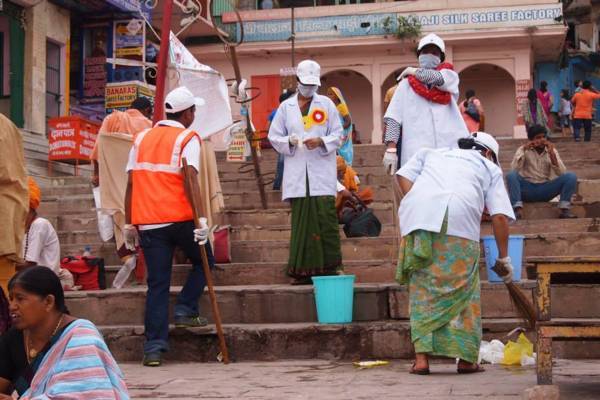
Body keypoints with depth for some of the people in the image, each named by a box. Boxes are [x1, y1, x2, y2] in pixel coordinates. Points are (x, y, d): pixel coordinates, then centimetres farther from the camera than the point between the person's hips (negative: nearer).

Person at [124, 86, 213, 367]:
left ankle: (154, 347, 1)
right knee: (203, 261, 22)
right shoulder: (188, 139, 0)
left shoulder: (142, 139, 15)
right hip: (180, 218, -4)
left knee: (157, 284, 6)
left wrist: (129, 225, 15)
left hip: (148, 222, 4)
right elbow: (190, 180, -15)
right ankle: (185, 309, 9)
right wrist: (201, 219, -19)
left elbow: (131, 184, 11)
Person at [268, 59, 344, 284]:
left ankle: (329, 266, -1)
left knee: (325, 217, -9)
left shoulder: (326, 104, 10)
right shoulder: (286, 107, 12)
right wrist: (290, 141, -8)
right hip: (297, 173, 1)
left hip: (322, 171, -1)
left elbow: (338, 135, 8)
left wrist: (321, 142, -11)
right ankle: (303, 269, 3)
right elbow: (274, 136, 12)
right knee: (301, 219, -1)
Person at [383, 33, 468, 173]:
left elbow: (436, 78, -7)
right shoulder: (406, 84, 14)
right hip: (418, 156, -1)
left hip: (452, 150, 1)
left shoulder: (450, 76, 17)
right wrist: (391, 148, -9)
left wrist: (414, 71, 12)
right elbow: (393, 118, 4)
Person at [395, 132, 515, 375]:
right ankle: (466, 358, 9)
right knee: (463, 288, 8)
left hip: (416, 214, 2)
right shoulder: (490, 168, 28)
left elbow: (403, 176, 18)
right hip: (460, 220, -2)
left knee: (422, 287, 8)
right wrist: (504, 257, 22)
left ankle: (422, 358, 4)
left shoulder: (431, 153, 36)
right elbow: (500, 216, 16)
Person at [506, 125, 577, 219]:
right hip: (527, 189, -2)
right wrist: (523, 151, -22)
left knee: (571, 176, -19)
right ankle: (518, 209, -36)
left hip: (545, 190, 2)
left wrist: (551, 154, -18)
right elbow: (514, 169, -17)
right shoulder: (523, 150, 0)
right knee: (511, 175, -31)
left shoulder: (552, 151, 4)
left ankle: (564, 209, -23)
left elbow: (561, 173, -9)